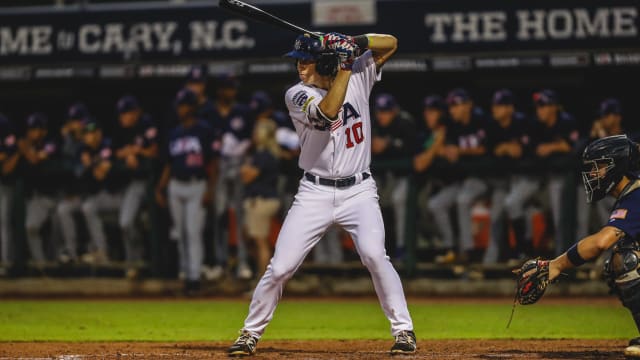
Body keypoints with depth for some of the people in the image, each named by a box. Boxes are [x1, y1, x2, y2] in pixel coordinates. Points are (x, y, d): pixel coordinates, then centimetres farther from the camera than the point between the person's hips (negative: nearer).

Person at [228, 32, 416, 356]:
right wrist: (344, 66, -24)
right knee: (280, 267, -5)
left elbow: (391, 44, 4)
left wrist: (357, 42, -14)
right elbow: (328, 111, -25)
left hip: (358, 192, 0)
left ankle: (404, 330, -11)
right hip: (315, 194, 0)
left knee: (373, 254, -23)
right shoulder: (297, 95, -7)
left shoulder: (358, 76, 2)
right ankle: (250, 333, 13)